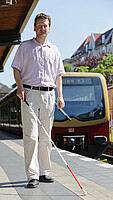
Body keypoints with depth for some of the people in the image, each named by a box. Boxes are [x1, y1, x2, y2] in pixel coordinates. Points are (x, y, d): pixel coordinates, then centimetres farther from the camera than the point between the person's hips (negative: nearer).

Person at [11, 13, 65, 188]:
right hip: (29, 93, -3)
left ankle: (44, 172, 12)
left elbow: (58, 75, 17)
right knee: (31, 135, -10)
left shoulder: (54, 50, 17)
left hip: (48, 94, 3)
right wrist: (20, 87, -9)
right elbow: (16, 69, 6)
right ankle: (32, 175, -10)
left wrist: (60, 95, 7)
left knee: (46, 136, 5)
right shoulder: (25, 46, 9)